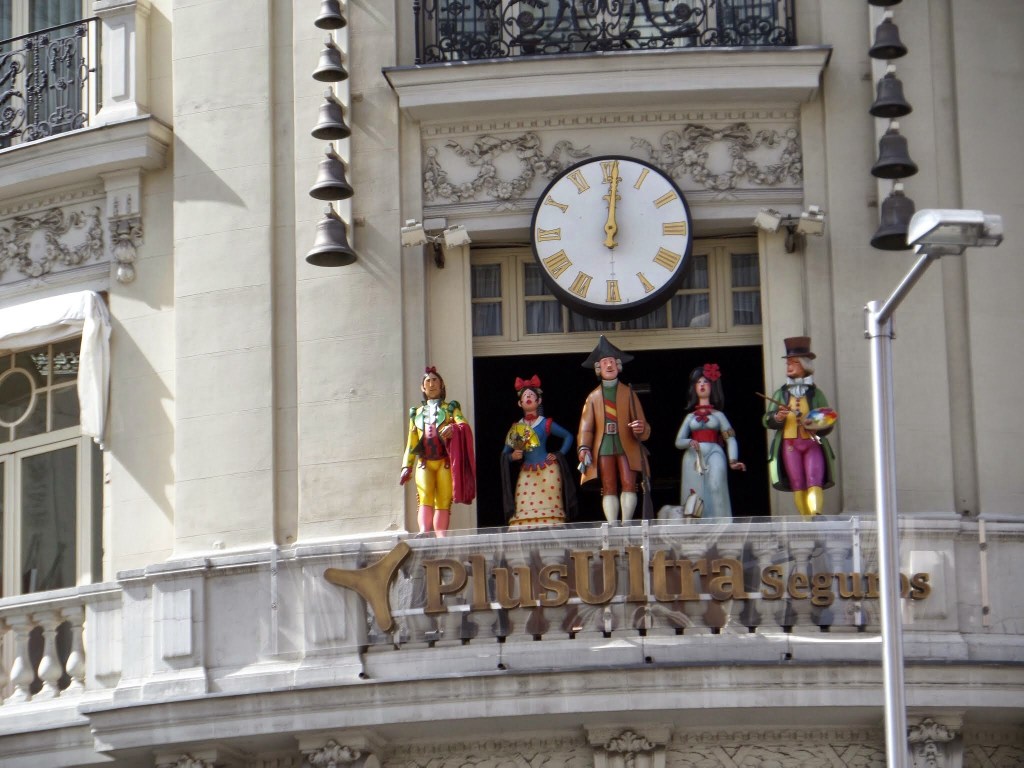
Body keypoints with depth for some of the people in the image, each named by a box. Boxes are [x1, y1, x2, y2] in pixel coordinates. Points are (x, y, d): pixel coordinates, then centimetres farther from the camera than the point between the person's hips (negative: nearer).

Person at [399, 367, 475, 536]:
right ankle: (424, 534, -35)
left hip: (445, 462, -1)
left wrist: (453, 428, -26)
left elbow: (464, 426, -3)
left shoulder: (450, 408, 16)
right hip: (424, 463, 1)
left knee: (443, 502, -8)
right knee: (425, 498, -19)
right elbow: (411, 442, 19)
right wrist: (406, 466, 10)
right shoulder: (417, 412, 23)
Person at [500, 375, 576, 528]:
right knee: (525, 511, -10)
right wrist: (512, 456, -7)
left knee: (549, 509, -10)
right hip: (526, 473, 2)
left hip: (548, 470, -2)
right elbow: (505, 453, 14)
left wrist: (560, 454, 3)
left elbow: (568, 436, 12)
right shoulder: (517, 428, 9)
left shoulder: (546, 424, 2)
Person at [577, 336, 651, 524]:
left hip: (626, 446, -1)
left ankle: (626, 523, -15)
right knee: (608, 488, -5)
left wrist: (641, 429, -18)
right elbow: (586, 425, 8)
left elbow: (640, 421, 7)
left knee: (629, 484, -15)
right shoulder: (593, 397, 15)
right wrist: (584, 448, -8)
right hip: (603, 447, 1)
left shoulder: (629, 393, 13)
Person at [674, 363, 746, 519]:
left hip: (714, 454, -2)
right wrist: (690, 442, -11)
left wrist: (733, 460, -13)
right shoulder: (690, 417, 17)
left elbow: (730, 439, 3)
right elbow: (678, 441, 12)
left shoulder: (718, 415, 13)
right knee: (696, 494, -7)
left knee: (715, 489, -22)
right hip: (694, 456, 2)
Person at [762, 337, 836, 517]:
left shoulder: (816, 394, 13)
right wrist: (777, 417, -14)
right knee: (797, 484, -5)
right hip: (790, 444, 2)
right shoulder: (781, 394, 16)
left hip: (813, 443, -2)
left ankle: (816, 515, -33)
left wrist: (816, 426, -10)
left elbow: (827, 423, 12)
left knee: (814, 481, -19)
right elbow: (767, 420, 8)